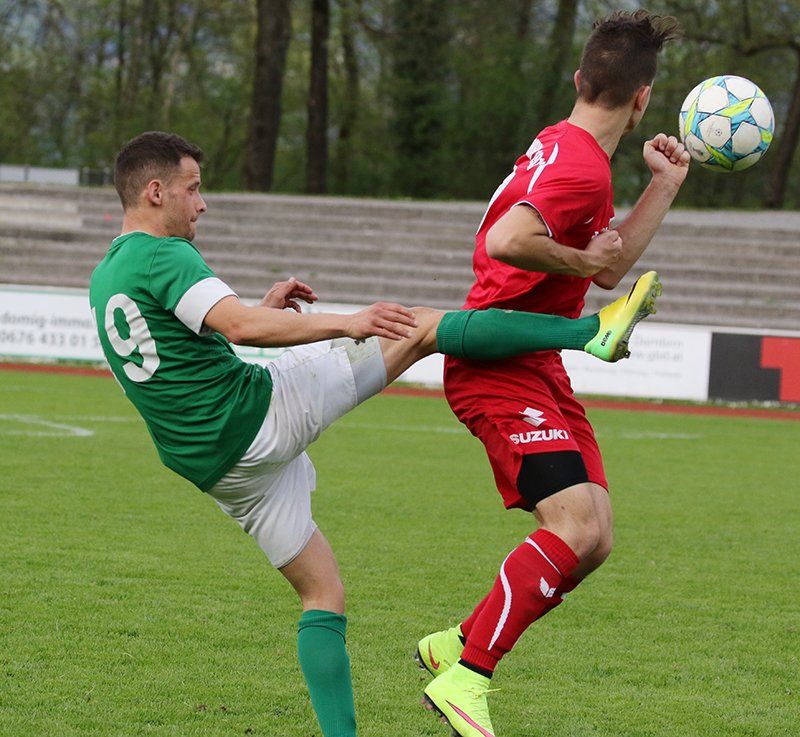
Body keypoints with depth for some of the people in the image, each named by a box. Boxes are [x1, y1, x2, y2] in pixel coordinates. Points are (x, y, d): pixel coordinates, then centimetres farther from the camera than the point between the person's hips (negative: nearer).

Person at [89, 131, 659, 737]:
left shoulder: (104, 279, 16)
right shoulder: (163, 257, -13)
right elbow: (240, 328, -28)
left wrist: (262, 309, 24)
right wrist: (346, 324, -31)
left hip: (215, 468, 9)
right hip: (259, 411, -9)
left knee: (321, 593, 17)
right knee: (425, 327, -5)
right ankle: (593, 330, -10)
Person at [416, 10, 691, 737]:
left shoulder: (560, 146, 14)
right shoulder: (582, 170, -18)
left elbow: (608, 268, 24)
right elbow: (504, 241, -34)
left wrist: (665, 186, 22)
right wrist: (578, 260, -19)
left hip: (538, 371, 10)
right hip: (499, 369, -10)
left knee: (593, 540, 6)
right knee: (577, 526, -22)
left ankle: (455, 645, 16)